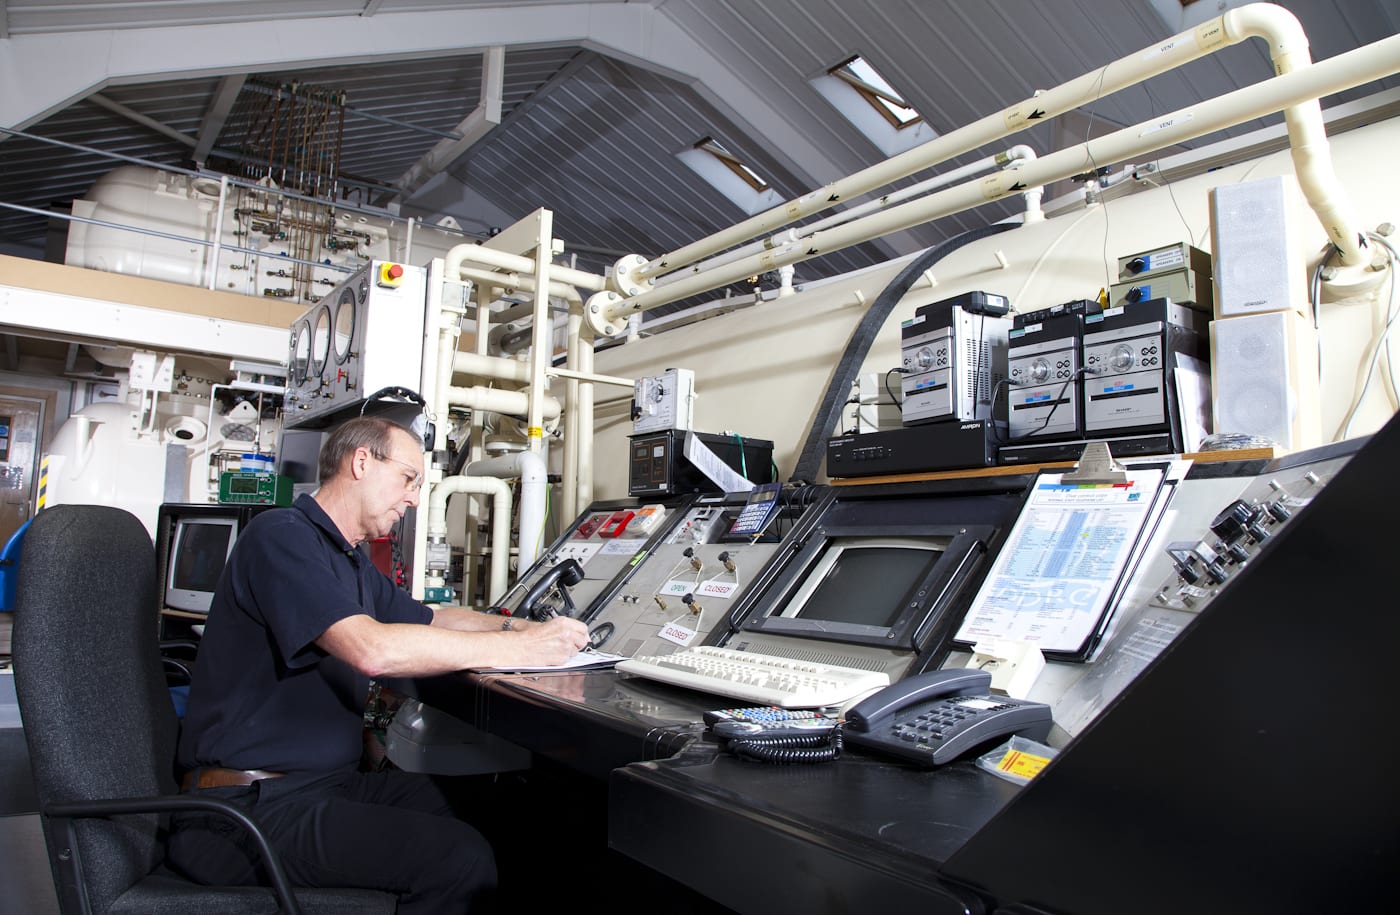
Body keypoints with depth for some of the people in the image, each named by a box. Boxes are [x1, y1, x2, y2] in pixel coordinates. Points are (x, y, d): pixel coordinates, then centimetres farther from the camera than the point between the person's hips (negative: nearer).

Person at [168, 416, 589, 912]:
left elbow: (432, 619, 26)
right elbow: (372, 649, -28)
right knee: (462, 858, -23)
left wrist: (524, 626, 7)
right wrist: (520, 648, -20)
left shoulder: (352, 563, 16)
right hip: (257, 801, -9)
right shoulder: (282, 536, -15)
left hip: (327, 780, 9)